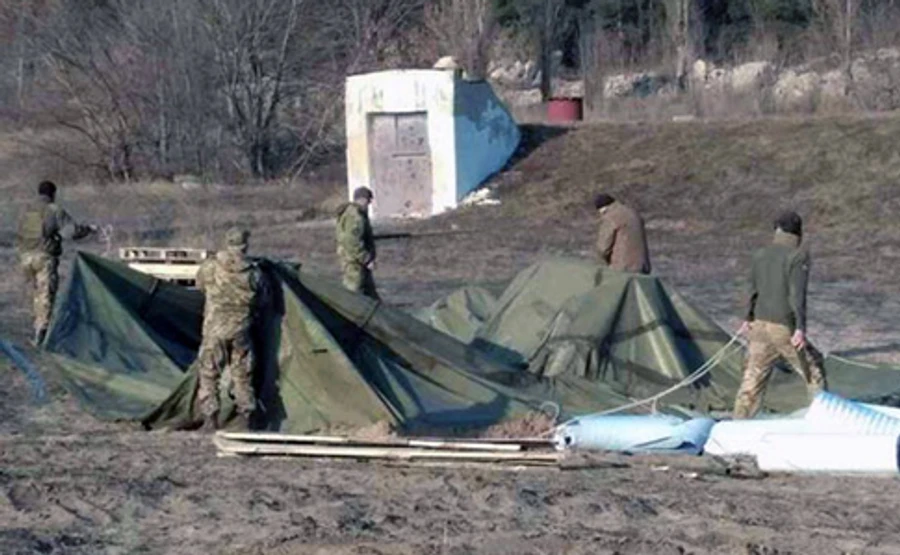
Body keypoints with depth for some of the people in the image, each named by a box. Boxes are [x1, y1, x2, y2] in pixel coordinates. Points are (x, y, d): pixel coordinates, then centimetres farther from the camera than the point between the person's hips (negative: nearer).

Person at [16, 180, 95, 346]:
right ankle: (40, 333, -15)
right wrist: (89, 229, 8)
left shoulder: (27, 211, 13)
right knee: (46, 295, -6)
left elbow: (21, 236, 18)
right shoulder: (54, 210, -5)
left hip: (26, 257, 6)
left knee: (35, 294, 17)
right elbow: (73, 231, -9)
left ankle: (39, 328, 23)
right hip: (45, 257, -6)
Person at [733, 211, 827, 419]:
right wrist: (800, 328, -22)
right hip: (784, 328, -5)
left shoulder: (761, 254, 9)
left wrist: (749, 318, 34)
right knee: (814, 371, 10)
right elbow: (797, 293, -18)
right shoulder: (798, 255, -9)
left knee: (753, 378, 8)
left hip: (760, 325, 5)